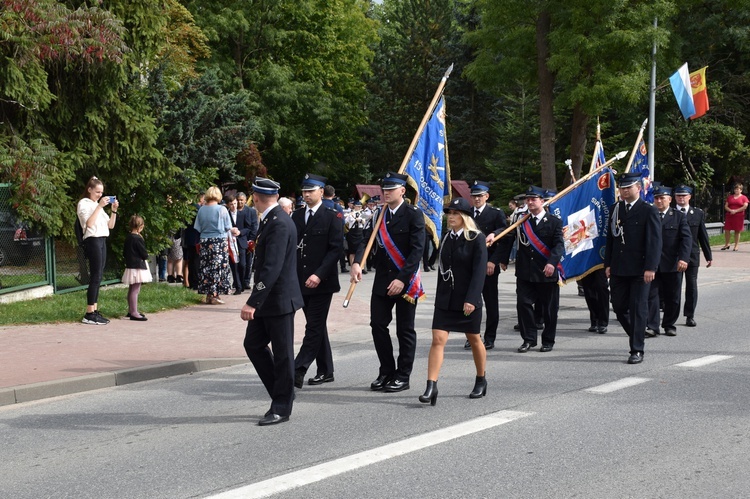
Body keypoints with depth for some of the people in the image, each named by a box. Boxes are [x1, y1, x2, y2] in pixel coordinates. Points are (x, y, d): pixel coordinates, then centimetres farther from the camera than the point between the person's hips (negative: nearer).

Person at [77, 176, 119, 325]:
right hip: (93, 241, -8)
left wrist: (114, 210, 4)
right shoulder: (84, 203, -2)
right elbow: (89, 223, -17)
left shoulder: (98, 205, 22)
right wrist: (99, 206, -18)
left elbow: (110, 225, 18)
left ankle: (95, 312, 7)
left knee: (98, 278, 6)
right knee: (95, 277, -11)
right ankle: (89, 315, -11)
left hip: (102, 241, 8)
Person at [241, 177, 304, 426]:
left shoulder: (278, 223, -21)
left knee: (282, 353, 1)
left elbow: (272, 267, -28)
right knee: (253, 344, 12)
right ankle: (281, 393, 23)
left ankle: (281, 408, 10)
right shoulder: (271, 219, 10)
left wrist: (253, 302, -29)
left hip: (279, 299, -10)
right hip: (267, 299, 10)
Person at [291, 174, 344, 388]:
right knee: (317, 326, 12)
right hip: (301, 281, 6)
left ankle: (298, 370, -13)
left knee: (314, 327, -7)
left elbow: (335, 248, -11)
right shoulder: (297, 216, 12)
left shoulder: (332, 217, -4)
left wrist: (319, 274, -20)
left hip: (321, 282, -6)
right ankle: (325, 371, 20)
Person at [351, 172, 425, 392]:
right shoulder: (379, 215, 9)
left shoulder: (414, 214, -8)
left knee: (405, 330, 4)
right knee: (378, 324, 4)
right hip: (382, 279, 5)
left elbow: (417, 250, -15)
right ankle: (386, 372, 16)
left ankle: (403, 376, 12)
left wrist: (402, 279, -21)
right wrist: (356, 262, -19)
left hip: (405, 280, -5)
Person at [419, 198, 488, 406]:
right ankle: (431, 387, -12)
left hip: (468, 300, -4)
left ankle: (481, 381, 31)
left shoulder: (476, 239, -9)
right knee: (437, 340, -8)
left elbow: (479, 271, -16)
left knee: (474, 340, 12)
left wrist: (471, 299, -24)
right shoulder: (445, 239, 9)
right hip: (445, 299, 4)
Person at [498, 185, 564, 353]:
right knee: (523, 304, -3)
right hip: (525, 273, 3)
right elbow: (508, 238, 13)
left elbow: (559, 245, -12)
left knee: (549, 308, 4)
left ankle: (548, 341, 17)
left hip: (547, 272, -2)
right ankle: (529, 339, 7)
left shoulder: (554, 222, -1)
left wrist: (552, 262, -27)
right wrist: (503, 259, 8)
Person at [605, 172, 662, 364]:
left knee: (638, 309, -1)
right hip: (619, 269, 6)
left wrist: (650, 268, -17)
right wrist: (608, 264, 9)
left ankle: (637, 350, 5)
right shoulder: (615, 209, 11)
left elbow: (655, 241, -10)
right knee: (619, 306, 8)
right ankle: (637, 337, 29)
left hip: (640, 270, -5)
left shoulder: (649, 211, -6)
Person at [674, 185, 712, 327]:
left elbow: (703, 235, 8)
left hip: (692, 255, 2)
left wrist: (708, 255, 7)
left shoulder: (698, 213, 6)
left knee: (691, 286, 4)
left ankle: (690, 316, 12)